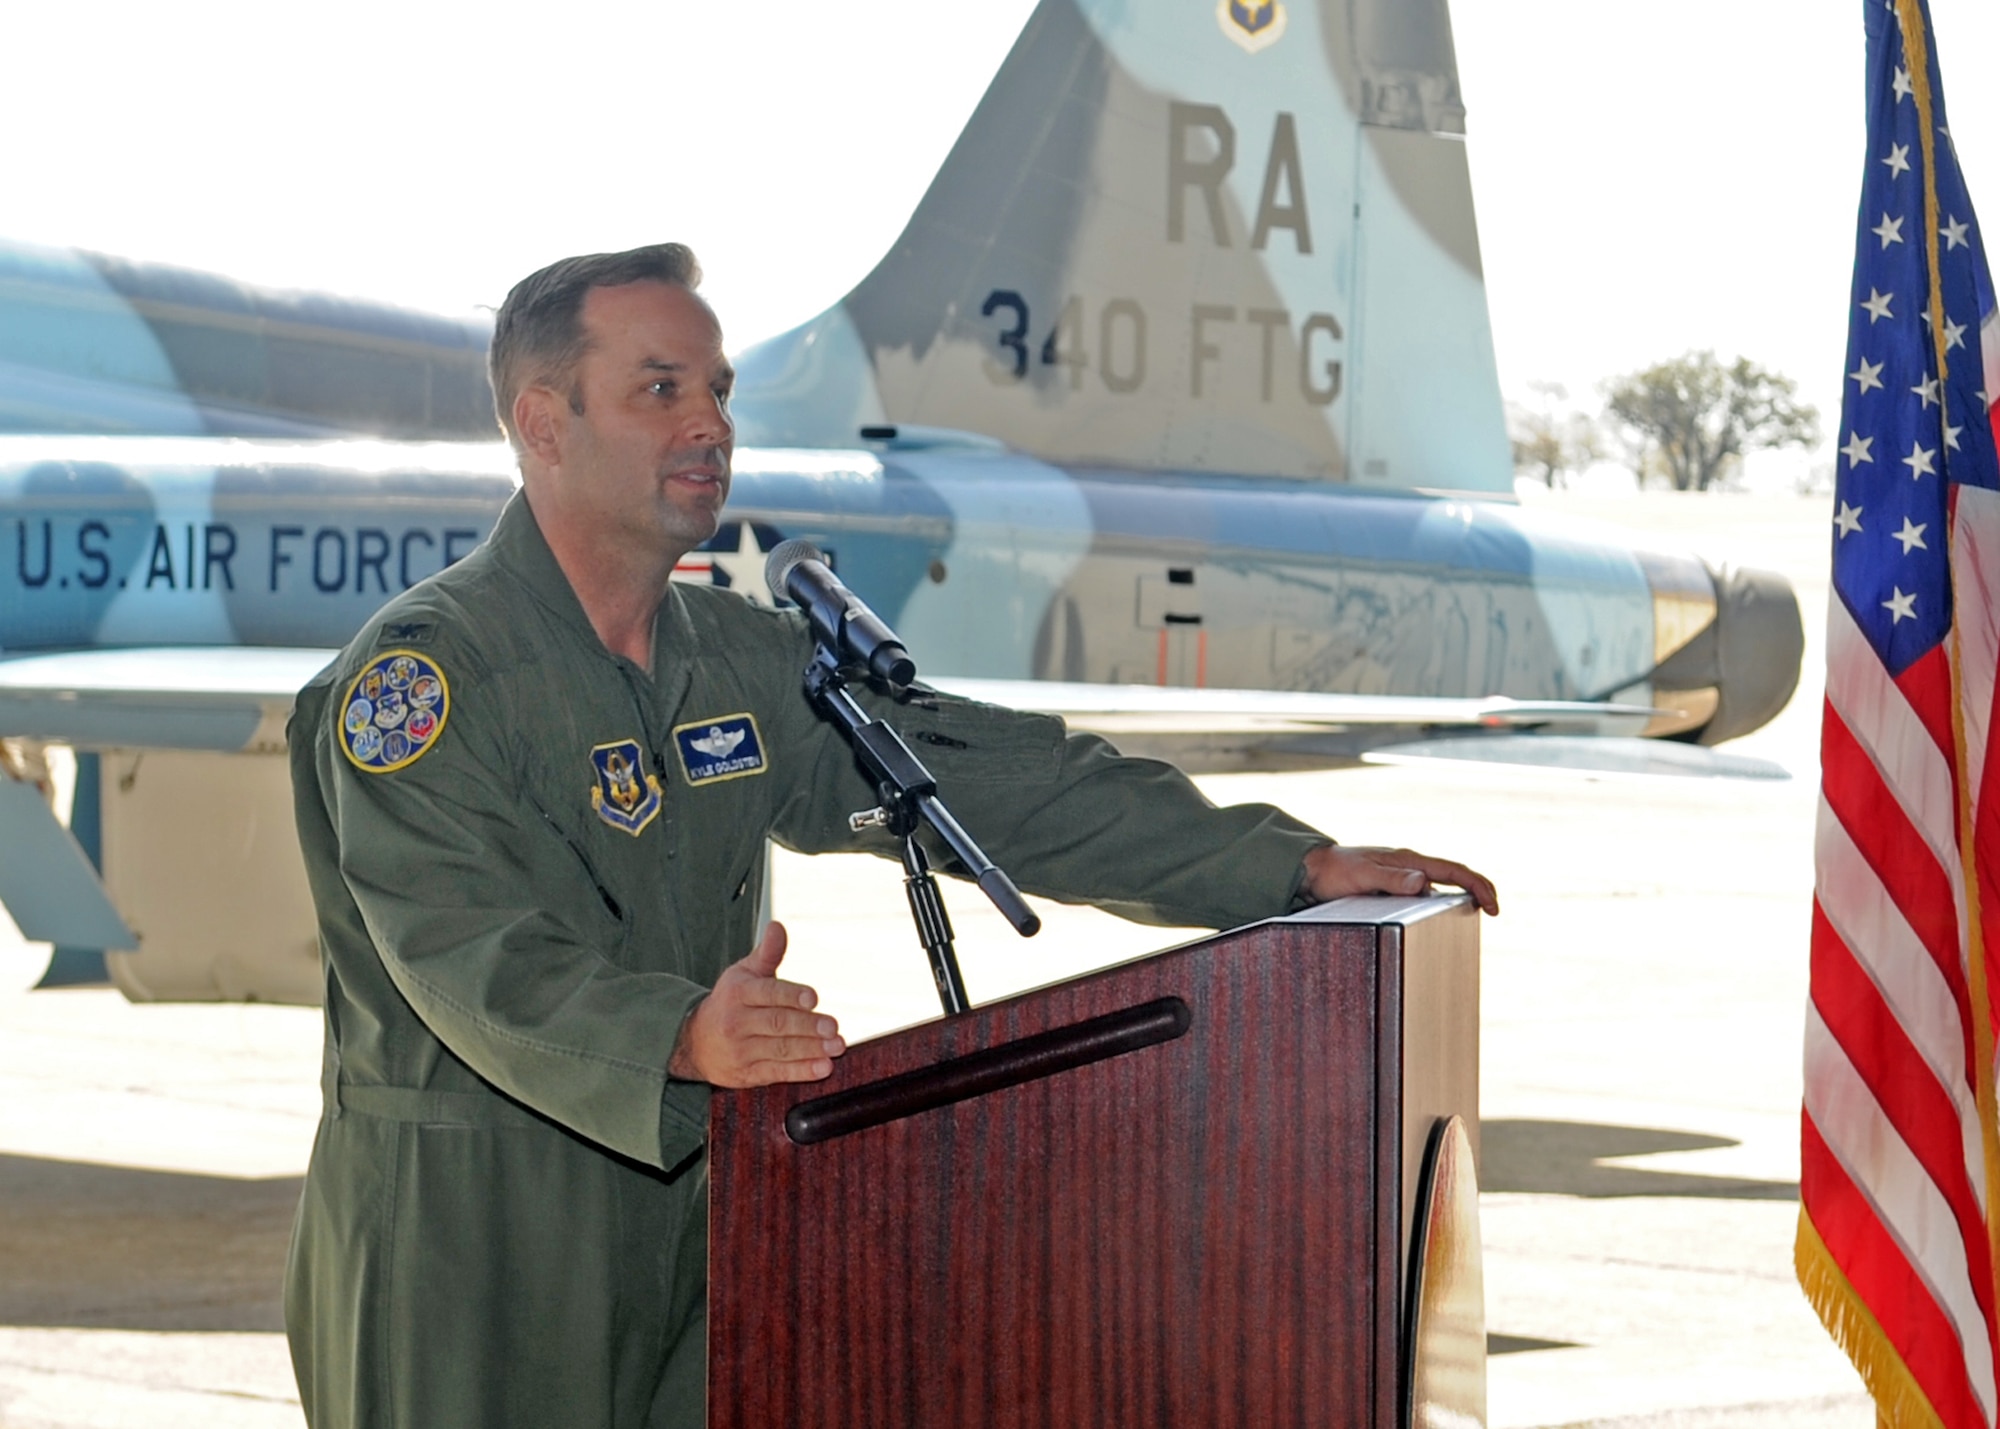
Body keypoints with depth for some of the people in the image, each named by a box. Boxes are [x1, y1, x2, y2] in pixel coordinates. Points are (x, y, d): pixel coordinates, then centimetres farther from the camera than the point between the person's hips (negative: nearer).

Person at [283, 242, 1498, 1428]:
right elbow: (474, 955, -25)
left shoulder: (749, 664, 11)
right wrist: (683, 1040, -44)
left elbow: (994, 779, 9)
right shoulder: (420, 673, -12)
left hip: (686, 1211, 6)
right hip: (463, 1248, -6)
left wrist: (1299, 866, 0)